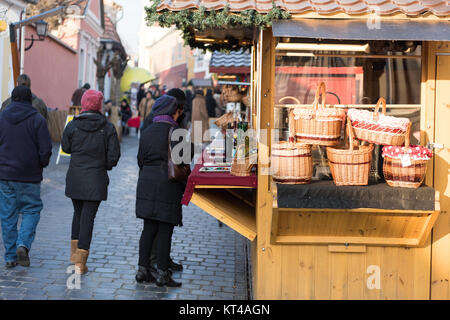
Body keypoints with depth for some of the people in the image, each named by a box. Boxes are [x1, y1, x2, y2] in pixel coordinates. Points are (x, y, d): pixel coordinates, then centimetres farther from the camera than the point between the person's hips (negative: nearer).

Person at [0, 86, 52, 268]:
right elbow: (45, 149, -8)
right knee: (31, 210, 10)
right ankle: (23, 244, -12)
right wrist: (42, 164, 10)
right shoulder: (37, 120, -5)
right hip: (29, 177, -2)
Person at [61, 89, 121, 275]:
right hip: (96, 179, -2)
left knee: (78, 213, 22)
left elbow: (66, 147, 9)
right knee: (88, 217, -1)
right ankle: (80, 261, -5)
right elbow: (114, 155, -8)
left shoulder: (73, 125, -3)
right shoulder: (107, 127, -7)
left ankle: (75, 251, 27)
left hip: (75, 177, 2)